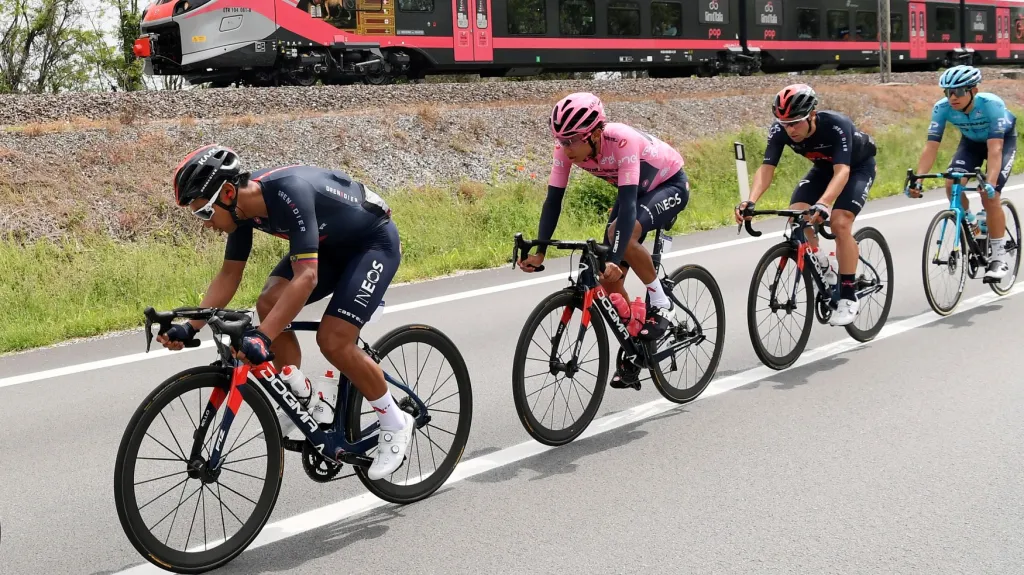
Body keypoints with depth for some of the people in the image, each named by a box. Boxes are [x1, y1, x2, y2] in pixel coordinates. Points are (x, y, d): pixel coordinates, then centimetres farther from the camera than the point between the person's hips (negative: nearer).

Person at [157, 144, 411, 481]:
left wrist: (261, 337, -50)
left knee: (333, 341, -19)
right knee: (269, 305, -13)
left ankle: (395, 423, 1)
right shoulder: (242, 206, -12)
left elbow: (306, 276, -43)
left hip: (374, 242, -8)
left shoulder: (289, 193, -37)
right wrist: (191, 328, -14)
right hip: (329, 245, 8)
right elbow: (229, 276, -3)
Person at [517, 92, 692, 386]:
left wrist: (614, 260, -52)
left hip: (670, 184, -6)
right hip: (636, 189, 6)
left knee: (623, 233, -35)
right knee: (609, 277, -2)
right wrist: (539, 251, -30)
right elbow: (553, 200, -20)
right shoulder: (567, 148, -22)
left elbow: (627, 205, -44)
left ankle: (660, 303, -14)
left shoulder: (623, 141, -38)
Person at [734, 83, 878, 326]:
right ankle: (818, 263, 7)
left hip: (858, 167, -5)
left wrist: (823, 204, -65)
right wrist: (750, 202, -50)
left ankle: (849, 298, -13)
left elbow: (842, 171, -48)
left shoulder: (837, 125, -39)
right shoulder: (780, 131, -27)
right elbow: (766, 168, -32)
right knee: (796, 213, -20)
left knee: (840, 223, -24)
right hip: (824, 167, 5)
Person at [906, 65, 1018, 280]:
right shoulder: (942, 108, -28)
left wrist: (990, 182, -56)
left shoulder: (991, 104, -38)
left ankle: (999, 258, -7)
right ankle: (971, 223, 12)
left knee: (989, 195, -20)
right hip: (971, 141, 4)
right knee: (951, 185, -20)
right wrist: (917, 179, -42)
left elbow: (995, 148, -43)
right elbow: (931, 146, -30)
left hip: (1003, 140, -4)